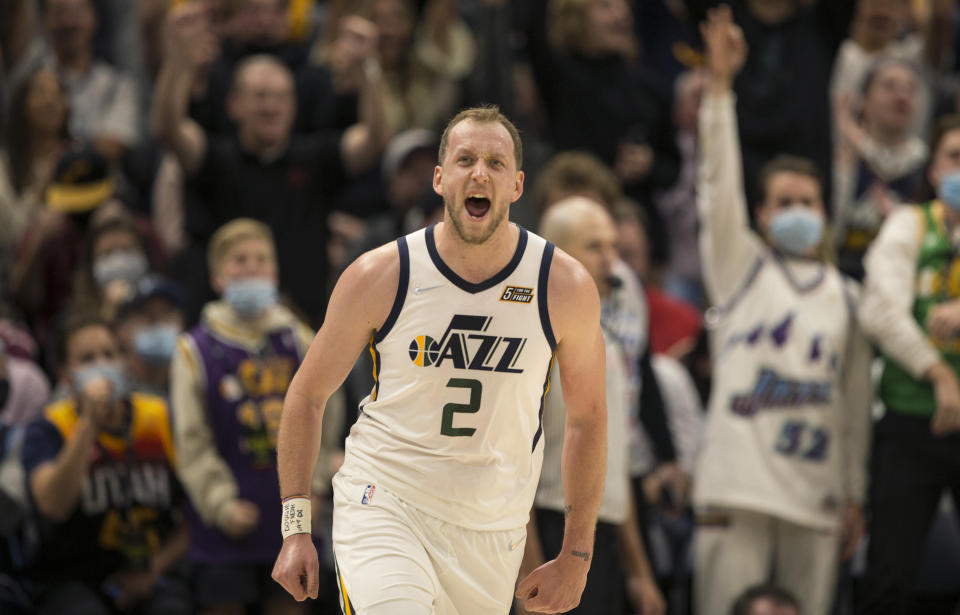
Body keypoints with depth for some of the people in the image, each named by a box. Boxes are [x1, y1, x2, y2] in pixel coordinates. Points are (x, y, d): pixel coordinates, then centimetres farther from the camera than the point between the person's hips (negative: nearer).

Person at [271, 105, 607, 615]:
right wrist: (295, 528, 0)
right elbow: (308, 394, 4)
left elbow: (587, 418, 7)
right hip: (382, 507, -3)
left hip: (491, 534, 3)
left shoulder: (565, 287, -5)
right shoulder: (379, 277, -8)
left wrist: (576, 555, 6)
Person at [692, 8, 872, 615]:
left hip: (816, 492, 3)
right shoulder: (740, 266, 10)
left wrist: (855, 496, 13)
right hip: (738, 486, -3)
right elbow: (720, 185, -3)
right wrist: (720, 85, -13)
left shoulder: (845, 296, 16)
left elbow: (855, 401, 17)